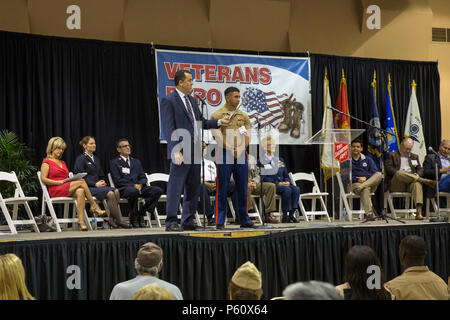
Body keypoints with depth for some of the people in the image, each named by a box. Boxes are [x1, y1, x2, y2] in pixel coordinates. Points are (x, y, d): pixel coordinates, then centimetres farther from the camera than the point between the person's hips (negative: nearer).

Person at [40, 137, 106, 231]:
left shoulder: (62, 163, 28)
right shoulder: (47, 162, 6)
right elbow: (43, 179, -7)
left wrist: (72, 179, 1)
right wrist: (59, 182, -14)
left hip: (67, 190, 6)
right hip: (55, 191, -6)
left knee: (80, 192, -29)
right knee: (81, 182, -22)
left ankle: (81, 220, -40)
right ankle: (94, 206, -16)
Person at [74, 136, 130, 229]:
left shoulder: (96, 159, 24)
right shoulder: (81, 159, 0)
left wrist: (102, 182, 3)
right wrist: (95, 184, -16)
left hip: (98, 185, 7)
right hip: (87, 188, -7)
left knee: (116, 191, -23)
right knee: (110, 193, -29)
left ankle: (112, 219, -25)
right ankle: (118, 221, -23)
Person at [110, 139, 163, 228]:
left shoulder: (136, 162, 26)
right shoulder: (115, 163, 7)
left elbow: (143, 177, 17)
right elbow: (118, 180, -4)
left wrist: (140, 185, -7)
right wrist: (133, 185, -15)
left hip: (138, 187, 5)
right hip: (123, 188, -5)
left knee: (158, 190, -19)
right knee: (133, 191, -41)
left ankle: (141, 213, -8)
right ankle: (133, 217, -16)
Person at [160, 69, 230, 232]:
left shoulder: (192, 100, 18)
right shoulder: (168, 101, -7)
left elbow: (202, 122, 23)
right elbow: (168, 128, -13)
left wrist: (219, 122, 8)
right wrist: (176, 150, -20)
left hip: (194, 151, 8)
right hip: (181, 153, -8)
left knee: (193, 188, 10)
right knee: (175, 187, -5)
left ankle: (188, 221, 17)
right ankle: (171, 222, -1)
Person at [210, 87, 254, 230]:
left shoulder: (243, 116, 14)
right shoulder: (217, 115, 0)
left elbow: (247, 136, 7)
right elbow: (218, 137, -9)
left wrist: (241, 149, -10)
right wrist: (232, 150, -18)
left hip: (241, 155, 4)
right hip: (225, 155, -4)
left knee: (242, 189, 8)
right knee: (222, 190, -3)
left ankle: (244, 220, 16)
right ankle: (220, 222, 1)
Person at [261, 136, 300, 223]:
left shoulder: (280, 160, 24)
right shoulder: (261, 161, 2)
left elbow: (286, 175, 22)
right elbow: (264, 178, -8)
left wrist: (287, 182, -2)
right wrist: (278, 183, -17)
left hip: (283, 184, 6)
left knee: (296, 189, -24)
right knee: (287, 189, -33)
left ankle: (292, 214, -26)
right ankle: (285, 215, -28)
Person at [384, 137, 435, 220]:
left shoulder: (414, 157, 29)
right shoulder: (391, 155, 16)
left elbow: (420, 169, 18)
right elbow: (388, 168, 0)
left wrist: (417, 174, -7)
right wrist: (398, 174, -17)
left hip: (410, 183, 3)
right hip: (396, 184, -3)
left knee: (417, 184, -35)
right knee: (400, 172, -37)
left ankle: (419, 211, -51)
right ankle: (425, 181, -37)